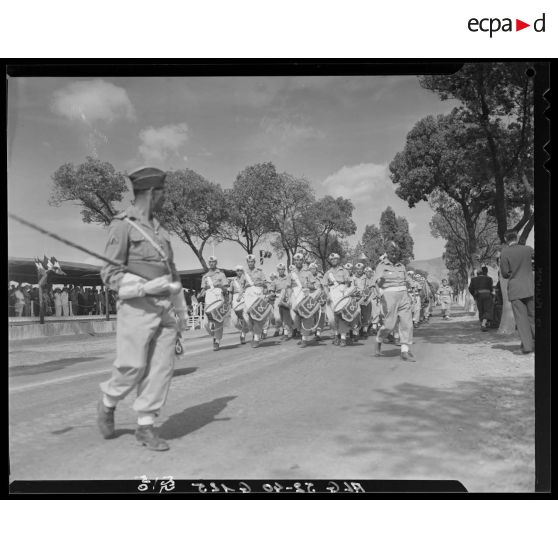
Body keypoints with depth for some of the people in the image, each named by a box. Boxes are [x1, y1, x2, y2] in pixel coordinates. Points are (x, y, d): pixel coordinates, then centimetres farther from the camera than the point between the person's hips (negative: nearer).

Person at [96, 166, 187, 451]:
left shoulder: (158, 228, 17)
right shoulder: (122, 225, -6)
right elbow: (110, 274, -10)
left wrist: (181, 310, 19)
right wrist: (144, 287, -24)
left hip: (164, 309, 6)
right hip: (137, 308, -6)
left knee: (161, 368, 0)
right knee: (132, 368, -6)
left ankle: (145, 427, 9)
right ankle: (108, 403, 24)